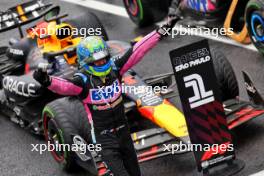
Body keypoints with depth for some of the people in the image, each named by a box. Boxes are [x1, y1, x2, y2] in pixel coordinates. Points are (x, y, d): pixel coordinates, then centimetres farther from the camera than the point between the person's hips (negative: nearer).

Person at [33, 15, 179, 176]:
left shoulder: (114, 69, -5)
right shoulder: (83, 81, -19)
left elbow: (137, 51, -6)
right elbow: (65, 86, -38)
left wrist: (162, 32, -8)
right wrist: (47, 81, -61)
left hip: (123, 131, 6)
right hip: (104, 137, -5)